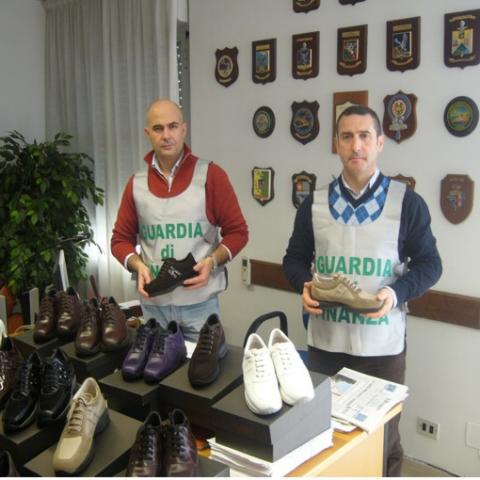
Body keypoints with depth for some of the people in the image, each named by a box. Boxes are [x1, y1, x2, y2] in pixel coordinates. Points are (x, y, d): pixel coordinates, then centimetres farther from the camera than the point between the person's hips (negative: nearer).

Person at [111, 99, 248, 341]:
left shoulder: (211, 175, -4)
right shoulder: (136, 184, 4)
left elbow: (237, 231, -1)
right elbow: (120, 239, 11)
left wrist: (212, 261, -17)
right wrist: (138, 265, -9)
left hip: (199, 302, -2)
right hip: (153, 304, 3)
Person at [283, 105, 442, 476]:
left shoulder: (407, 202, -4)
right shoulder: (315, 203, 3)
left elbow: (429, 264, -1)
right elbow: (295, 258, 10)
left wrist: (397, 293, -19)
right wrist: (305, 285, -11)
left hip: (382, 343, -2)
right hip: (325, 339, 2)